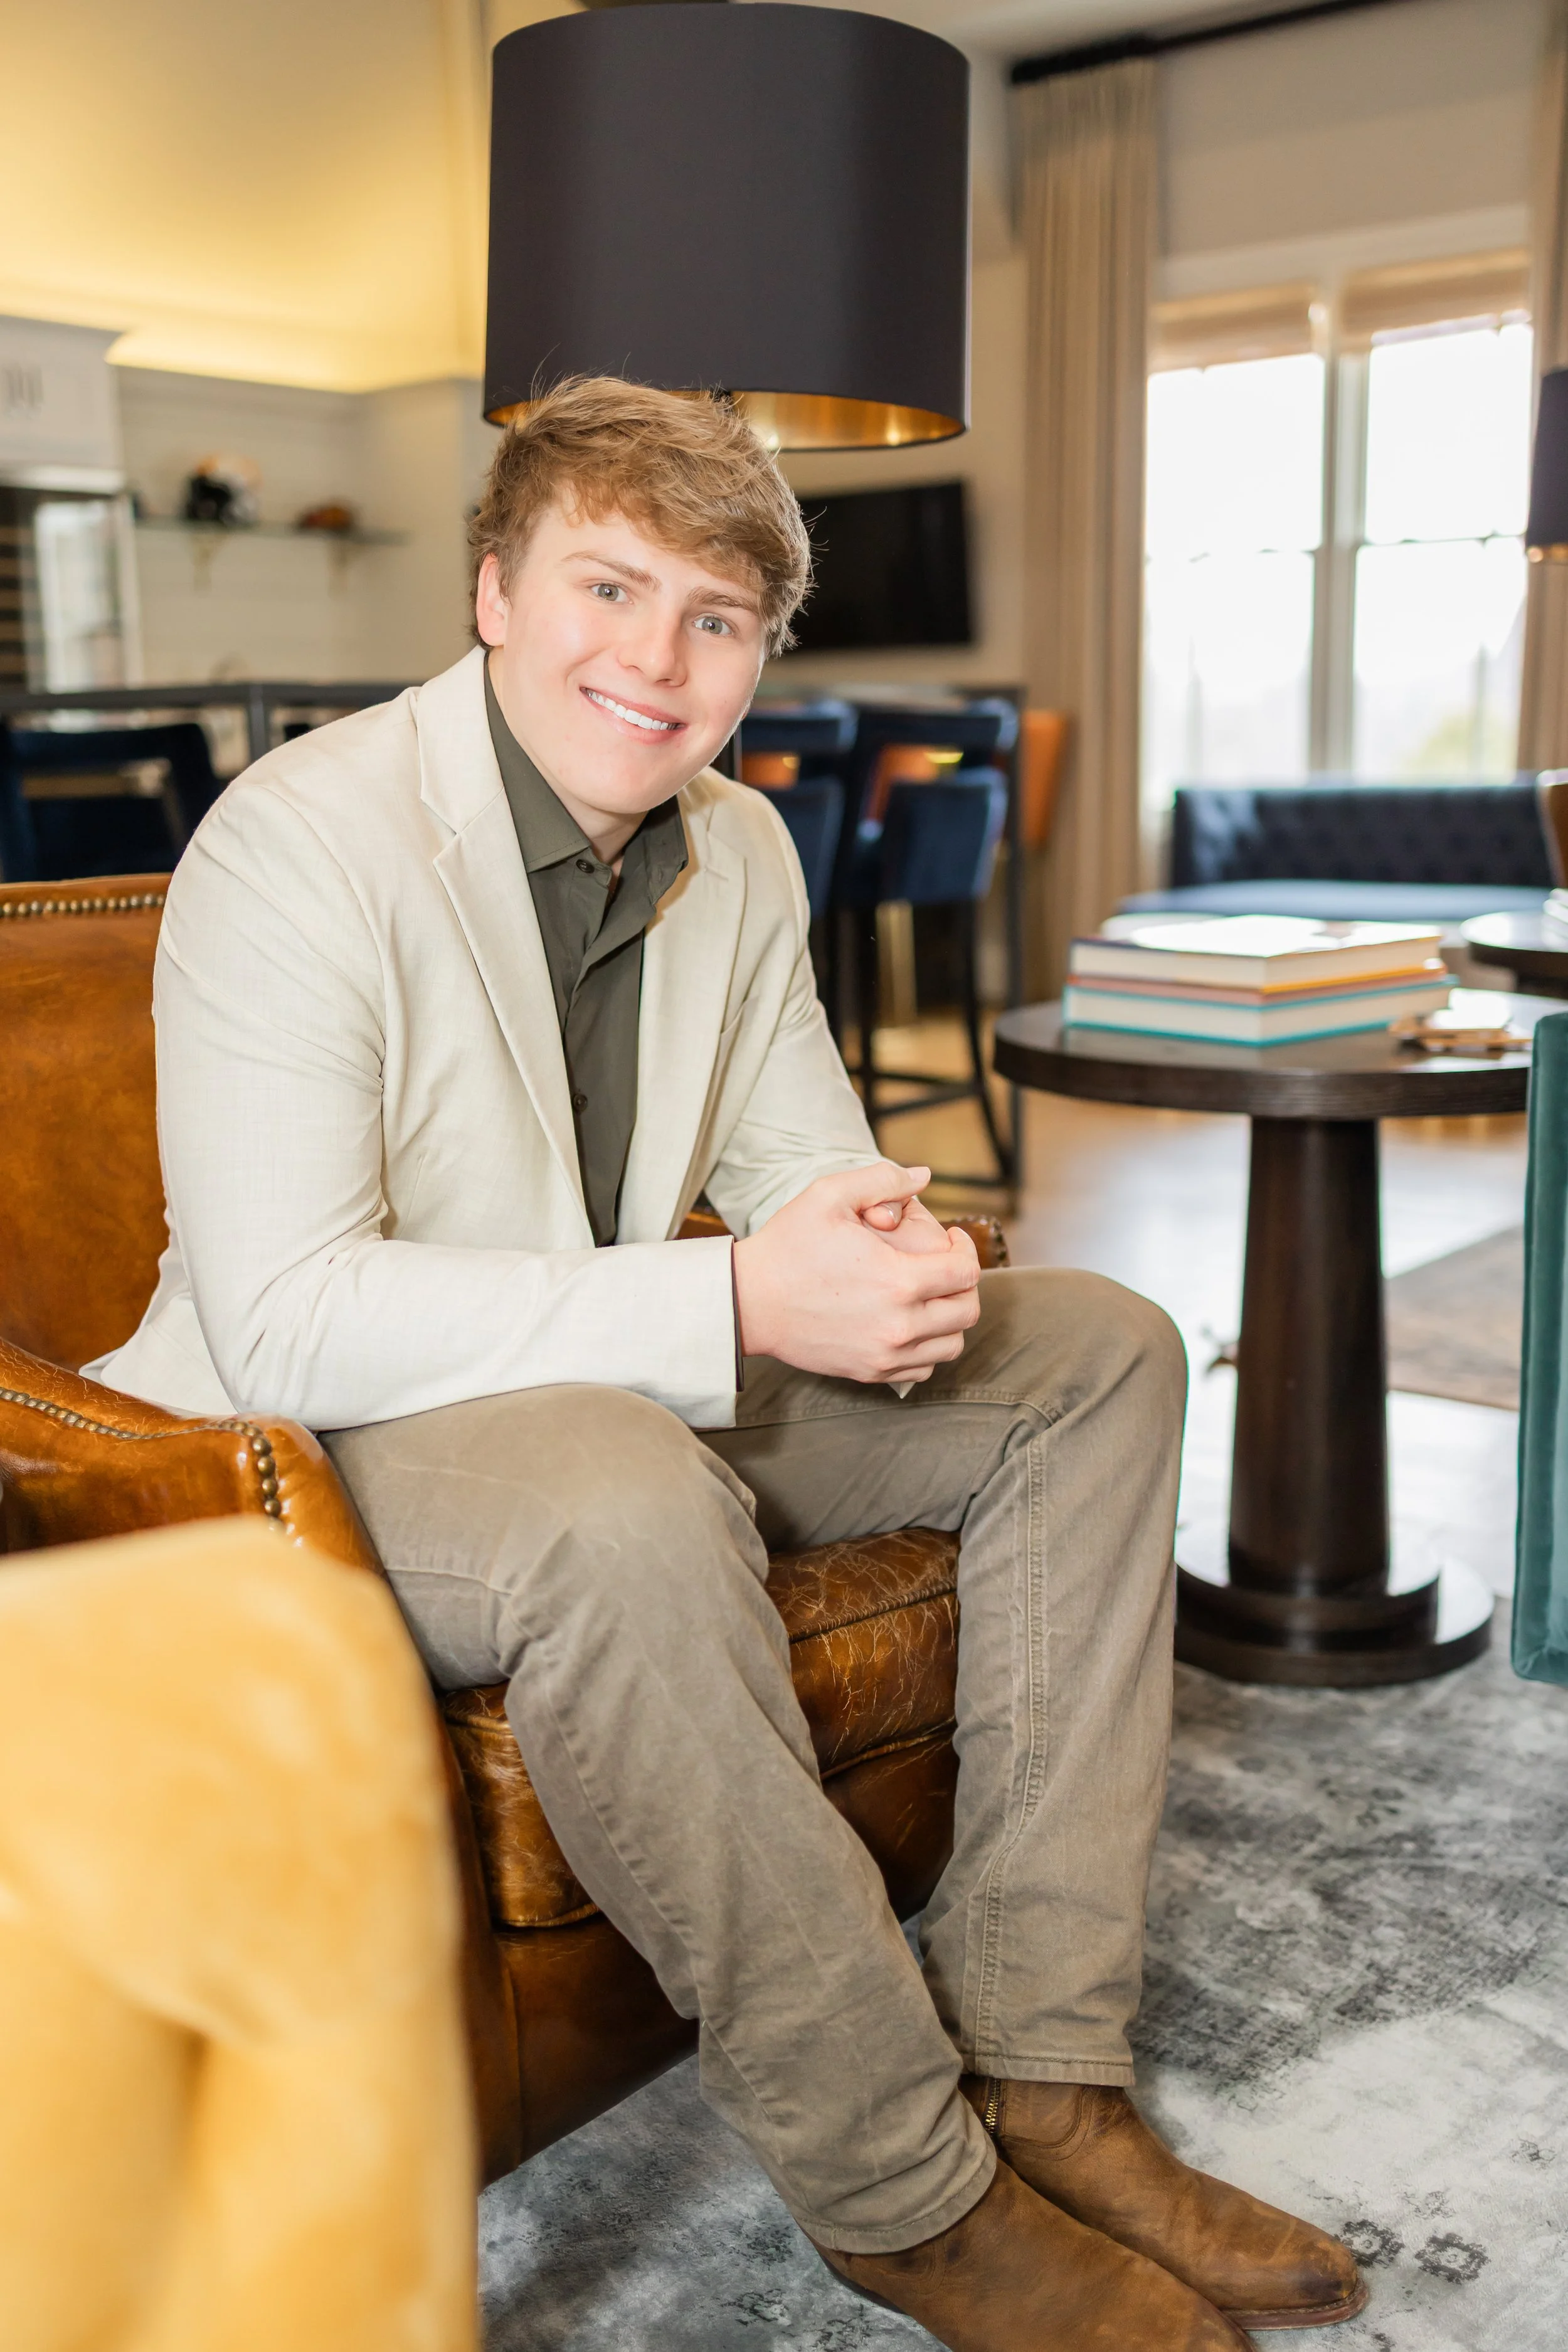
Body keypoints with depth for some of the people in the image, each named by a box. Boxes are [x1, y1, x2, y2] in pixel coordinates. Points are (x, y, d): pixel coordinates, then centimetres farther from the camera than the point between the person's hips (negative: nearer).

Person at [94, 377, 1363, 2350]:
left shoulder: (739, 851, 4)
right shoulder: (301, 843, -19)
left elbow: (793, 1149, 13)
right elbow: (284, 1323, -27)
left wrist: (882, 1239, -14)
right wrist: (739, 1303, -31)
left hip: (648, 1388, 8)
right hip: (329, 1447, -7)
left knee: (1101, 1355, -1)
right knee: (623, 1502, -41)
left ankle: (1038, 2071, -7)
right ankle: (901, 2188, -18)